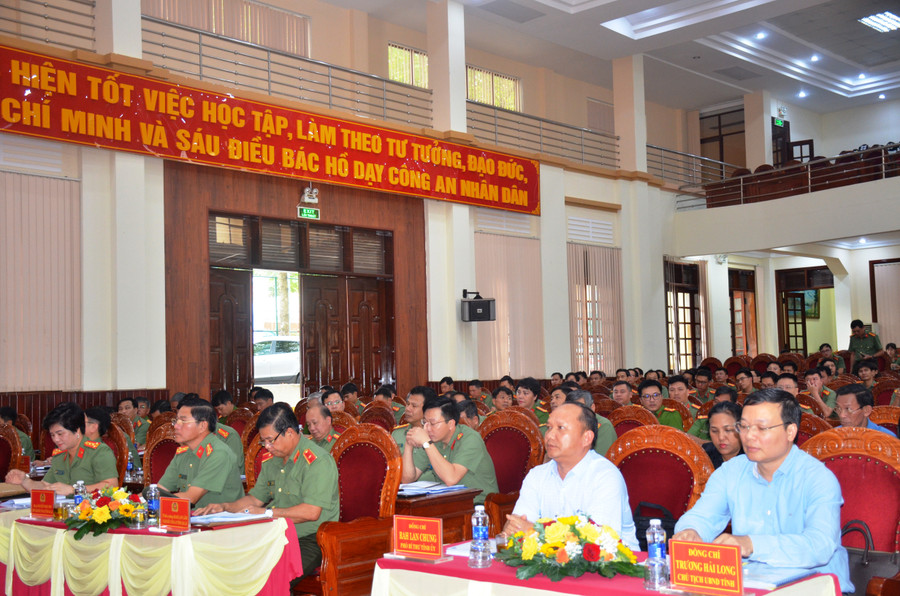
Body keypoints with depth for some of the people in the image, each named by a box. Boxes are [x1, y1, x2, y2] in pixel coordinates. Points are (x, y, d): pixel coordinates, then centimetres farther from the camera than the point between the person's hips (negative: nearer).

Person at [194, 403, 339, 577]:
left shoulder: (317, 461, -13)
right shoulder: (271, 459, 15)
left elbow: (311, 512, -21)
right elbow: (256, 498, 25)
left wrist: (266, 512, -15)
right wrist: (224, 507, 8)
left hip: (309, 541, -8)